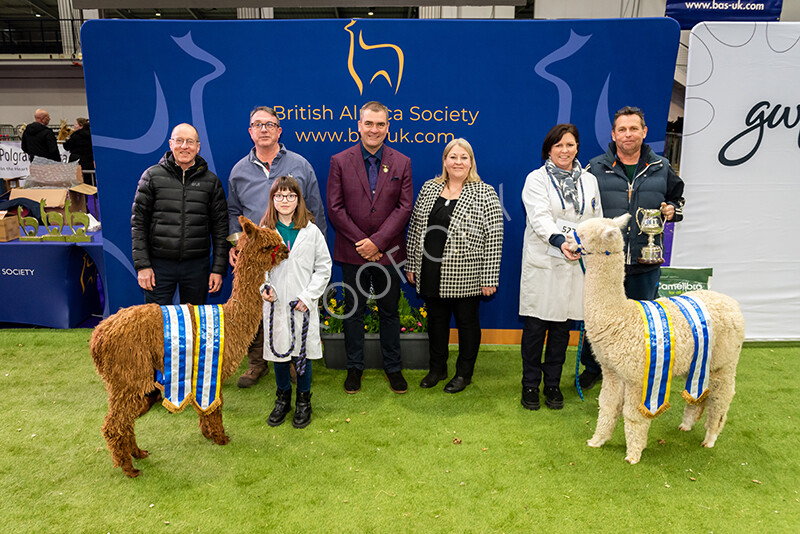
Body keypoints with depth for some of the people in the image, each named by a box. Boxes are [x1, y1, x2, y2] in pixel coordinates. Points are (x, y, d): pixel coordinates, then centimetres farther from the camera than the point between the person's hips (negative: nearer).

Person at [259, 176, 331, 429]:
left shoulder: (311, 231, -1)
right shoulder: (264, 231, 2)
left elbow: (323, 267, 1)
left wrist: (308, 295, -7)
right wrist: (263, 287, -9)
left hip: (303, 304, -1)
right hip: (275, 303, 1)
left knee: (302, 352, 6)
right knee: (278, 350, 10)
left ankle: (303, 401, 25)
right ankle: (283, 398, 31)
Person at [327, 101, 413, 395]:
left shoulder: (401, 163, 3)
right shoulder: (340, 161, 0)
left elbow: (405, 206, -4)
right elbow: (334, 207, -4)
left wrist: (377, 241, -13)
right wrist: (361, 242, -11)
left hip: (388, 251, 1)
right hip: (353, 251, 0)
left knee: (390, 312, 11)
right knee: (353, 312, 10)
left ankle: (393, 367, 25)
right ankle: (354, 367, 25)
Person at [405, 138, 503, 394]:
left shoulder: (485, 193, -7)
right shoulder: (429, 188, 6)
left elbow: (494, 238, -9)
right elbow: (415, 227, 10)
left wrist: (490, 278, -12)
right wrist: (411, 264, 9)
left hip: (466, 275, -4)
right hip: (431, 273, 4)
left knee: (467, 321, 10)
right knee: (436, 319, 15)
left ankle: (464, 373, 28)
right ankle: (437, 368, 33)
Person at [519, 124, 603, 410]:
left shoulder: (589, 180, 14)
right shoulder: (536, 179, 0)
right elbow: (540, 217, -15)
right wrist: (560, 241, -31)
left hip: (576, 264, 4)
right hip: (542, 262, -3)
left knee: (562, 327, 10)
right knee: (535, 327, 2)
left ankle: (552, 383, 24)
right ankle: (530, 384, 17)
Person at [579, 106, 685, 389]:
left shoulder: (662, 168, 7)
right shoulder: (596, 168, 1)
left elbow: (678, 198, 21)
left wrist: (672, 210, -1)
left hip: (646, 262, 2)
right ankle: (592, 368, 30)